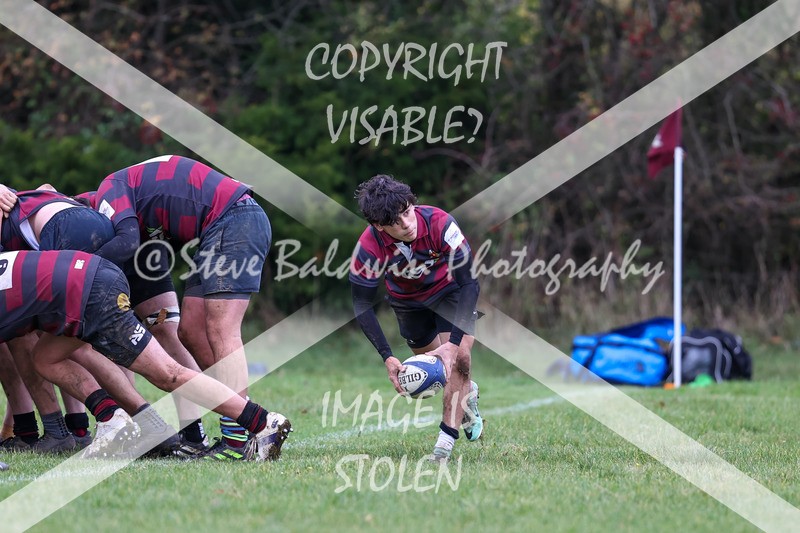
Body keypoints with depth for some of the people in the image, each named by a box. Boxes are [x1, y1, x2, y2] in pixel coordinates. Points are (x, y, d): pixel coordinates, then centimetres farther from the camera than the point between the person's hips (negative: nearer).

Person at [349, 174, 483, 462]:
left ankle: (447, 439, -10)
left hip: (451, 291, -2)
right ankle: (467, 391, 47)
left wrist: (454, 343, -37)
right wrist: (387, 357, -32)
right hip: (407, 301, 2)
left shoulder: (440, 223, -38)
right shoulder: (369, 247, -33)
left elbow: (468, 282, -32)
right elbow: (362, 306, -23)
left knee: (458, 359, -19)